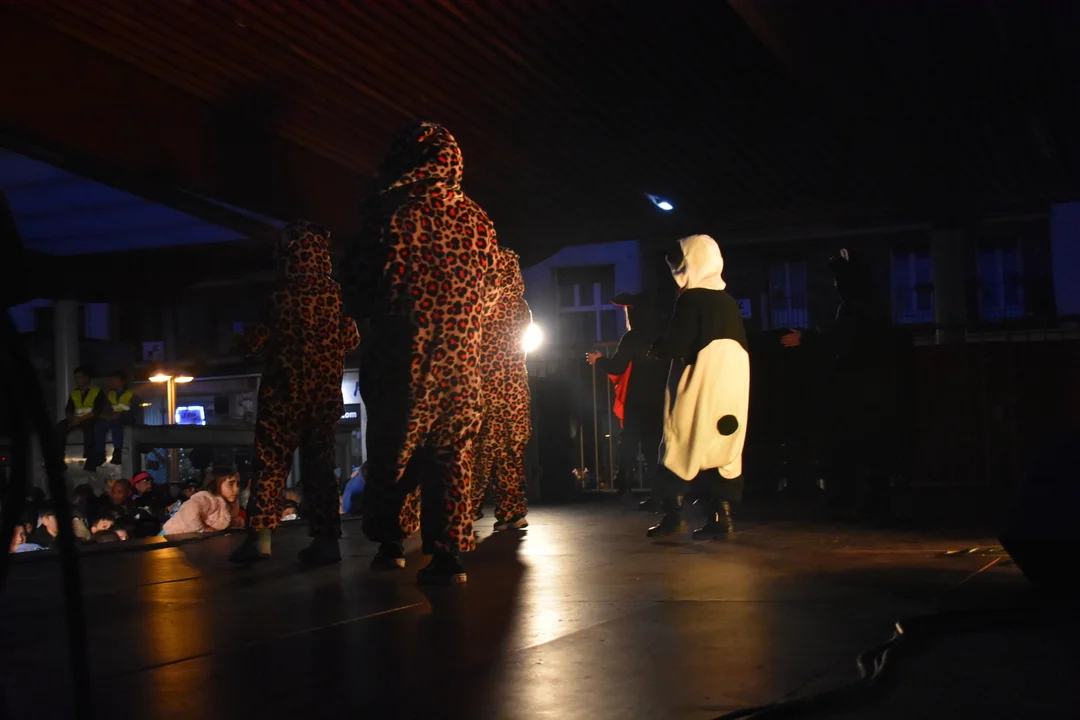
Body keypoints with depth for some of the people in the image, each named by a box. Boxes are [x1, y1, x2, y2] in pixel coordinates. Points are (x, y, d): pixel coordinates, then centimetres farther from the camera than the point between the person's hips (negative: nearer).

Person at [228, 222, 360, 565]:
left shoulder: (284, 298, -12)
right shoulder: (335, 296, -1)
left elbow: (253, 343, -7)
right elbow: (352, 339, 11)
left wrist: (254, 338, 15)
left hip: (285, 393, -4)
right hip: (325, 394, 4)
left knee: (270, 462, 2)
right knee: (319, 463, 8)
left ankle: (261, 534, -4)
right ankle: (326, 538, 5)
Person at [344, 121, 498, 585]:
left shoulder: (388, 208, -5)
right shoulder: (476, 219, 5)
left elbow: (362, 280, -4)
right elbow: (490, 290, 10)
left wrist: (371, 319, 14)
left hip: (402, 353, -3)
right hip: (460, 356, 3)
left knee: (393, 447, 10)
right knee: (452, 453, 5)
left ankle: (390, 542, 16)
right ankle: (448, 552, 1)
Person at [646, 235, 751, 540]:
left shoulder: (691, 299, -9)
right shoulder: (729, 301, 11)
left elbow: (675, 346, -16)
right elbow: (740, 346, 14)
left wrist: (655, 348, 6)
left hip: (700, 386, -6)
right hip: (732, 384, 6)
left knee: (681, 449, 4)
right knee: (723, 449, 7)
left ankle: (671, 516, 6)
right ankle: (722, 516, 1)